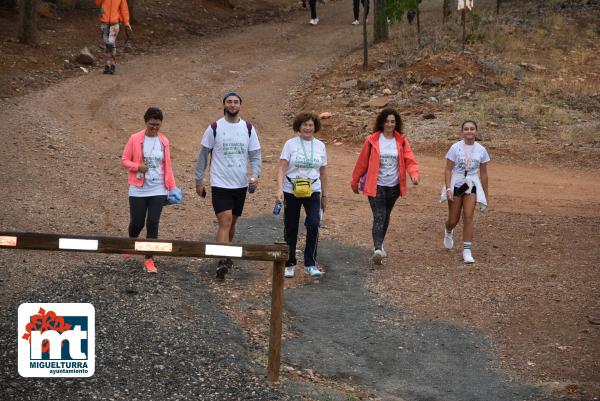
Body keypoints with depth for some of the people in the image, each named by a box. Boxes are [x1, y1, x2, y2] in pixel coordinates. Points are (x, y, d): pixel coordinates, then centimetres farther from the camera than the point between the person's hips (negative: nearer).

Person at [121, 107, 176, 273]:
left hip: (158, 190, 1)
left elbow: (167, 166, 11)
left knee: (153, 223, -6)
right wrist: (137, 167, -18)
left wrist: (172, 187, 8)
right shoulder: (135, 139, -3)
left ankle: (149, 260, -3)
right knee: (137, 222, 4)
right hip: (138, 190, -1)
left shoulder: (164, 141, 5)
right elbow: (124, 160, 1)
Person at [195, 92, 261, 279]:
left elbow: (255, 155, 6)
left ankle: (227, 255, 31)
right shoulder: (214, 128, -3)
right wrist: (199, 181, 3)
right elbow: (203, 155, 3)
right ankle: (222, 262, -19)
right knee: (225, 221, -15)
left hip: (240, 185, 4)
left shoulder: (248, 128, 4)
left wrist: (255, 176, -11)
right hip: (220, 184, -4)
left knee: (232, 222, 15)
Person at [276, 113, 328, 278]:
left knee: (314, 224, -17)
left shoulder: (320, 146, 6)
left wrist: (324, 195, 15)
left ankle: (310, 264, -7)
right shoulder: (290, 144, -3)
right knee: (291, 229, 7)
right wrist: (279, 189, -21)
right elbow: (282, 168, -9)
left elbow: (323, 173, 13)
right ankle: (290, 264, 22)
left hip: (312, 191, 1)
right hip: (291, 191, -1)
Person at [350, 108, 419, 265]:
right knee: (379, 217, -14)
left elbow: (409, 160, -6)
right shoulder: (372, 140, -5)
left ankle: (379, 244, 35)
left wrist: (414, 173, -26)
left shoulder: (402, 141, 2)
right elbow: (362, 162, 2)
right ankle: (377, 249, -24)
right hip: (376, 186, -3)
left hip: (394, 186, 3)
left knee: (386, 216, 17)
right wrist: (355, 182, 8)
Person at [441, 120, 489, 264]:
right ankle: (448, 233, 44)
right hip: (456, 183, -1)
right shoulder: (455, 148, -8)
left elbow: (483, 174, 7)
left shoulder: (481, 150, 0)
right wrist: (448, 188, -18)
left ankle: (467, 251, -5)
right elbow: (448, 170, -7)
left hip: (472, 186, 1)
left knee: (468, 218, -10)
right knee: (453, 220, 7)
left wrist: (485, 195, 8)